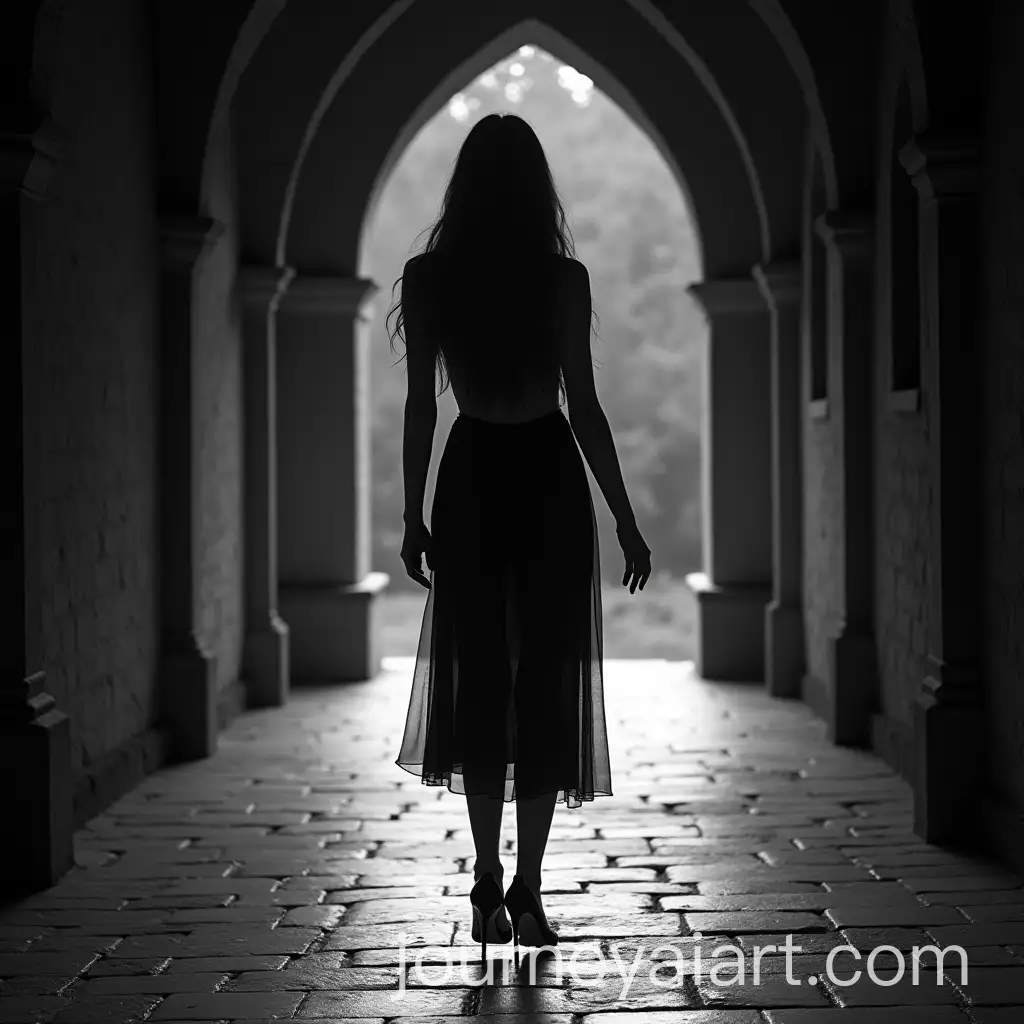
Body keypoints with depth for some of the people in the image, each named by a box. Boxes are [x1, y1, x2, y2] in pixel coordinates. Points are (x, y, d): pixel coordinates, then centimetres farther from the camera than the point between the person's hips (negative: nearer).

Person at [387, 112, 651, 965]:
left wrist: (414, 516, 7)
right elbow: (584, 407, -9)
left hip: (471, 483, 2)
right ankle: (526, 892, 1)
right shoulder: (564, 279, -9)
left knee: (478, 681, 13)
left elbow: (420, 405, -2)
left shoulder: (428, 279, -5)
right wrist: (626, 520, -3)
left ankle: (490, 885, 12)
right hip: (549, 481, -2)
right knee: (546, 683, 5)